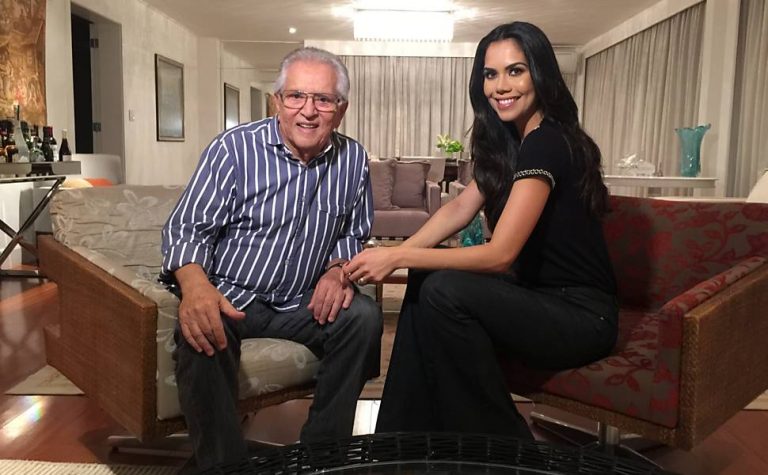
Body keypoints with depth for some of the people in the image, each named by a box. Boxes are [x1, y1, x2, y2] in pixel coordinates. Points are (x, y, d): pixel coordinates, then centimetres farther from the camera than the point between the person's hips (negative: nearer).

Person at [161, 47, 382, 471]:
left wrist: (337, 269, -11)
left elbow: (353, 234, 11)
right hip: (230, 295, -3)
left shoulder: (353, 160, 0)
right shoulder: (234, 148, -13)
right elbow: (186, 227, -13)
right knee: (200, 332, -33)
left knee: (363, 317, -21)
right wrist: (195, 284, -34)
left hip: (304, 302, 4)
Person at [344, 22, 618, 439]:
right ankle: (405, 436, 3)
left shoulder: (547, 143, -20)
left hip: (582, 315, -8)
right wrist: (396, 254, -13)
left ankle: (500, 443, -5)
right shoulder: (508, 140, 8)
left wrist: (399, 256, -26)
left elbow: (500, 254, -25)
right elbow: (460, 208, 2)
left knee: (445, 290, -26)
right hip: (540, 298, 8)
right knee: (423, 282, -6)